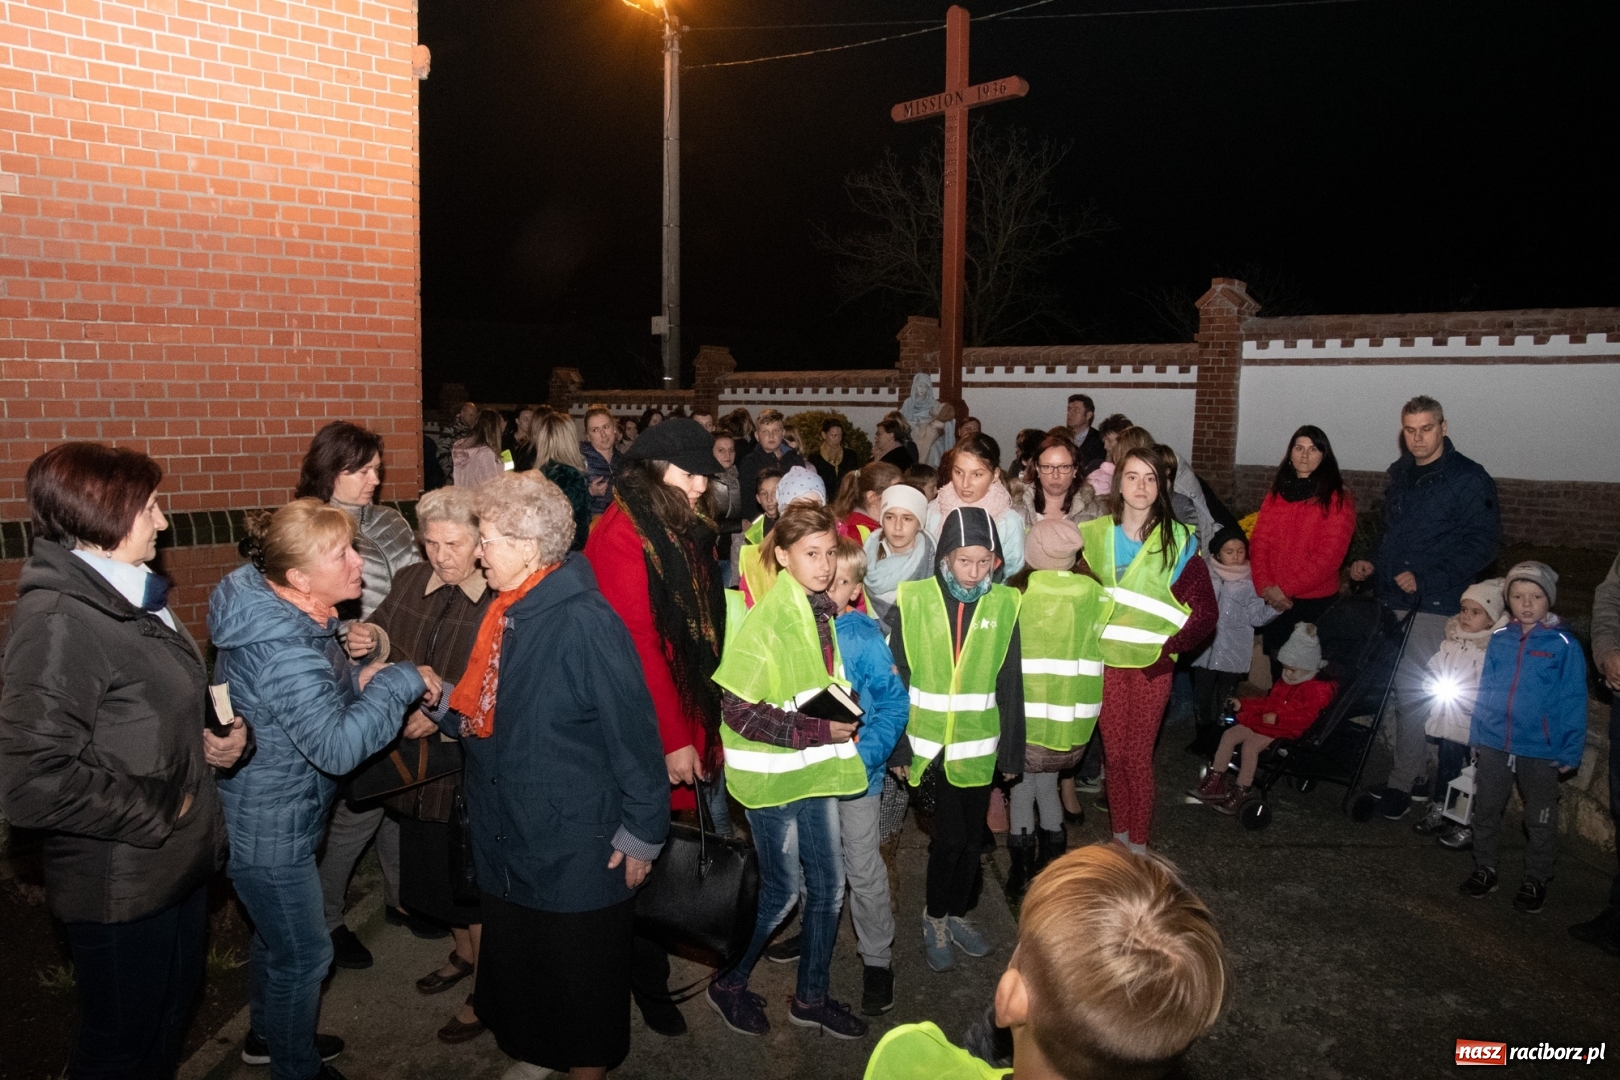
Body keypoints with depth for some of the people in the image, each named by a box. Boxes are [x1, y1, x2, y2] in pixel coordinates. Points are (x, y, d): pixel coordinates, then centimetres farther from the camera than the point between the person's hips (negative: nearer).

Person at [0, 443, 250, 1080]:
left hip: (180, 862, 9)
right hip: (122, 890, -8)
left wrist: (219, 737, 0)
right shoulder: (57, 621, -24)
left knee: (174, 1013, 25)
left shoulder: (134, 597, 6)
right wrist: (160, 807, -20)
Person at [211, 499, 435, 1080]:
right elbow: (337, 745, -39)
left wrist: (356, 679, -3)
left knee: (277, 936, 29)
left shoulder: (280, 612, -2)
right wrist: (400, 683, -30)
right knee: (303, 955, 10)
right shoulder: (281, 651, -33)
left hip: (272, 814, 10)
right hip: (269, 830, -10)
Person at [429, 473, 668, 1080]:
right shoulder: (502, 613, 3)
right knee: (514, 959, 23)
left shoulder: (584, 621, -23)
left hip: (576, 845, -8)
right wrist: (440, 702, -3)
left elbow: (633, 731, -21)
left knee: (579, 978, 11)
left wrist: (641, 835, -17)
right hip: (506, 836, 8)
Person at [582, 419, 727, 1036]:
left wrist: (708, 724, 8)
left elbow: (706, 631, 11)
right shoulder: (621, 537, -16)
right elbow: (637, 646, -20)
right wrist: (673, 739, -18)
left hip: (695, 723, 7)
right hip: (653, 734, -7)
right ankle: (650, 984, 25)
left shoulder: (686, 530, 10)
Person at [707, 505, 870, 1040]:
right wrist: (818, 731, -22)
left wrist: (842, 722, 0)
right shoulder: (766, 620, -20)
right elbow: (737, 710, -22)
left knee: (829, 885, 13)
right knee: (783, 890, 5)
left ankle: (812, 996, 32)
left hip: (815, 769, 7)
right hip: (771, 774, -7)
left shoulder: (822, 611, 3)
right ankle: (729, 984, 30)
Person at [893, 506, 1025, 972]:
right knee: (950, 837, -2)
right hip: (929, 744, -2)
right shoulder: (912, 601, -9)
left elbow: (1011, 684, 2)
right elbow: (894, 679, -5)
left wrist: (1011, 750, 4)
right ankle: (934, 918, 23)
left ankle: (958, 913, 37)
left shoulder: (1003, 604, -3)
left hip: (978, 745, 3)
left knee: (972, 837, 14)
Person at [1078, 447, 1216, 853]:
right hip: (1105, 661, 2)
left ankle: (1138, 843, 18)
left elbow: (1204, 612, -4)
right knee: (1114, 753, 9)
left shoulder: (1178, 540, -4)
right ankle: (1118, 834, 27)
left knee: (1138, 756, 2)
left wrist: (1168, 650, -9)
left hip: (1151, 665, -2)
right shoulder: (1093, 534, 2)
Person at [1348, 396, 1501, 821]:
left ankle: (1402, 783, 4)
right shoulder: (1400, 475, 15)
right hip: (1392, 601, 7)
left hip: (1433, 606, -7)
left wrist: (1426, 578, -20)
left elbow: (1481, 545, -12)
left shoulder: (1469, 479, -7)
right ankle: (1416, 774, 21)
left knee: (1412, 694, -6)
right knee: (1397, 690, 9)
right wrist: (1372, 563, 10)